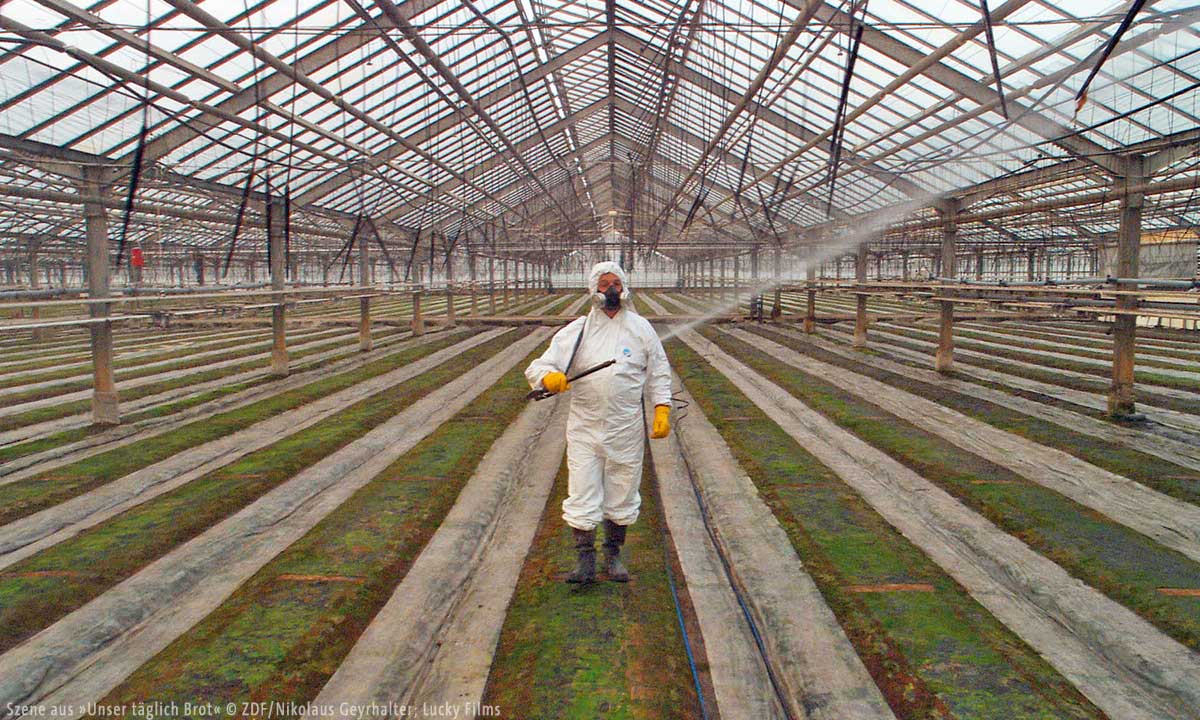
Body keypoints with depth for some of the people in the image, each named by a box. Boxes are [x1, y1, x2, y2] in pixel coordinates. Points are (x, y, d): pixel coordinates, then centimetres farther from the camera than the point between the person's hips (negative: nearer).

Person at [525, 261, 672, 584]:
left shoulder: (640, 328, 5)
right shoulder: (576, 330, 2)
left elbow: (659, 372, 10)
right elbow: (538, 366, -3)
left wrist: (662, 410, -2)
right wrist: (549, 377, -26)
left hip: (626, 430, 1)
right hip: (584, 427, -1)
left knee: (621, 496, 11)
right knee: (582, 496, -2)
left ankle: (613, 555, 28)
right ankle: (585, 560, 11)